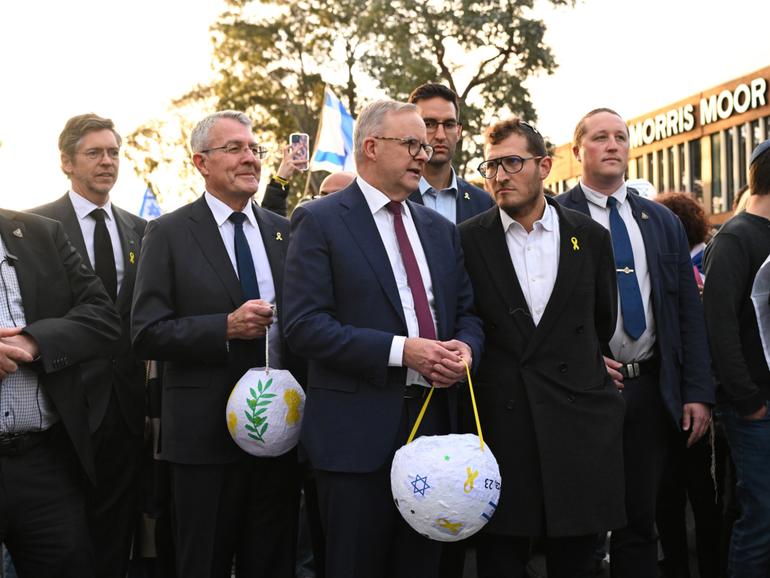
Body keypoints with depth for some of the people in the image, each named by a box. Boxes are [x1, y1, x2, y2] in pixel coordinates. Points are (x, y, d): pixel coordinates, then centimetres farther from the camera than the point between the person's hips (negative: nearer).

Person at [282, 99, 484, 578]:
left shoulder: (440, 229, 15)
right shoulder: (320, 221, -5)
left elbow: (467, 310, 18)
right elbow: (305, 324, -13)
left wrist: (466, 348, -7)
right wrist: (400, 350, -20)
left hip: (435, 421, 6)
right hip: (359, 428, -5)